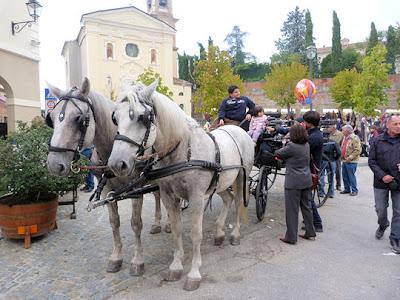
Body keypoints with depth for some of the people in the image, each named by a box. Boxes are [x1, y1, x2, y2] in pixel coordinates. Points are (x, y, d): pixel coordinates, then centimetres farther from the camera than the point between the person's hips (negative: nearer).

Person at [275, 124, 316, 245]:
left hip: (294, 183, -7)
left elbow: (278, 154, -5)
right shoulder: (307, 145, 6)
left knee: (292, 210, 1)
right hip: (307, 181, 8)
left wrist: (284, 147, 15)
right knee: (306, 207, 18)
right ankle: (310, 233, 29)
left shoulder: (291, 146, -17)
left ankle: (291, 237, 8)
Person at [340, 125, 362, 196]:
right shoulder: (345, 137, 13)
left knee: (351, 176, -3)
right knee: (345, 176, 13)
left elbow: (358, 150, -20)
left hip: (351, 161, -8)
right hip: (344, 160, 9)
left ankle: (354, 190, 8)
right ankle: (347, 189, 25)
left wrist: (350, 157, -22)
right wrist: (341, 155, 13)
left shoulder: (355, 138, -14)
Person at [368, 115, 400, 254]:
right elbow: (371, 161, -1)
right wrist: (382, 175, -11)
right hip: (381, 182, 0)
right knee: (380, 209, 11)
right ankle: (382, 225, 41)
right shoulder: (378, 141, -1)